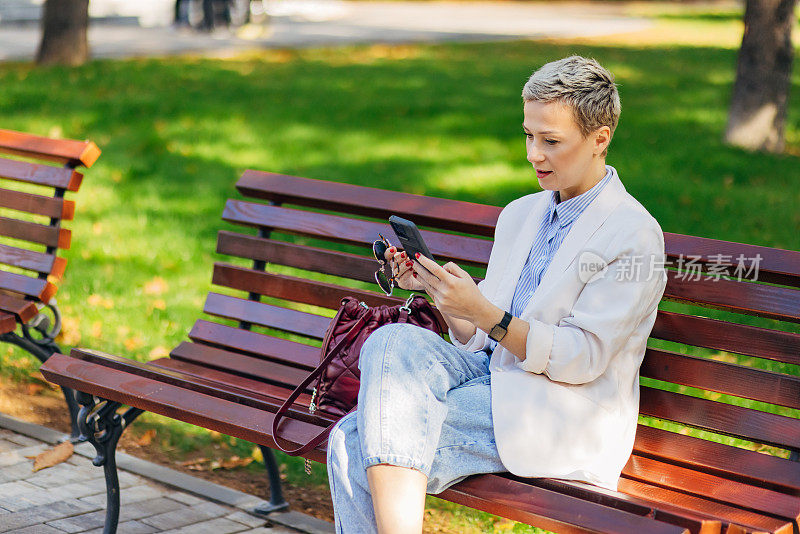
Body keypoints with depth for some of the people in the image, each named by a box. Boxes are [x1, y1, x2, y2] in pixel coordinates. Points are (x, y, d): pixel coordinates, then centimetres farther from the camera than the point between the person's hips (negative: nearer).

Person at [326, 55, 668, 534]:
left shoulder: (634, 236, -6)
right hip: (491, 378, 7)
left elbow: (581, 359, -14)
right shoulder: (519, 215, 16)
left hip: (564, 422, -7)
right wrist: (437, 290, -2)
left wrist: (484, 312, -22)